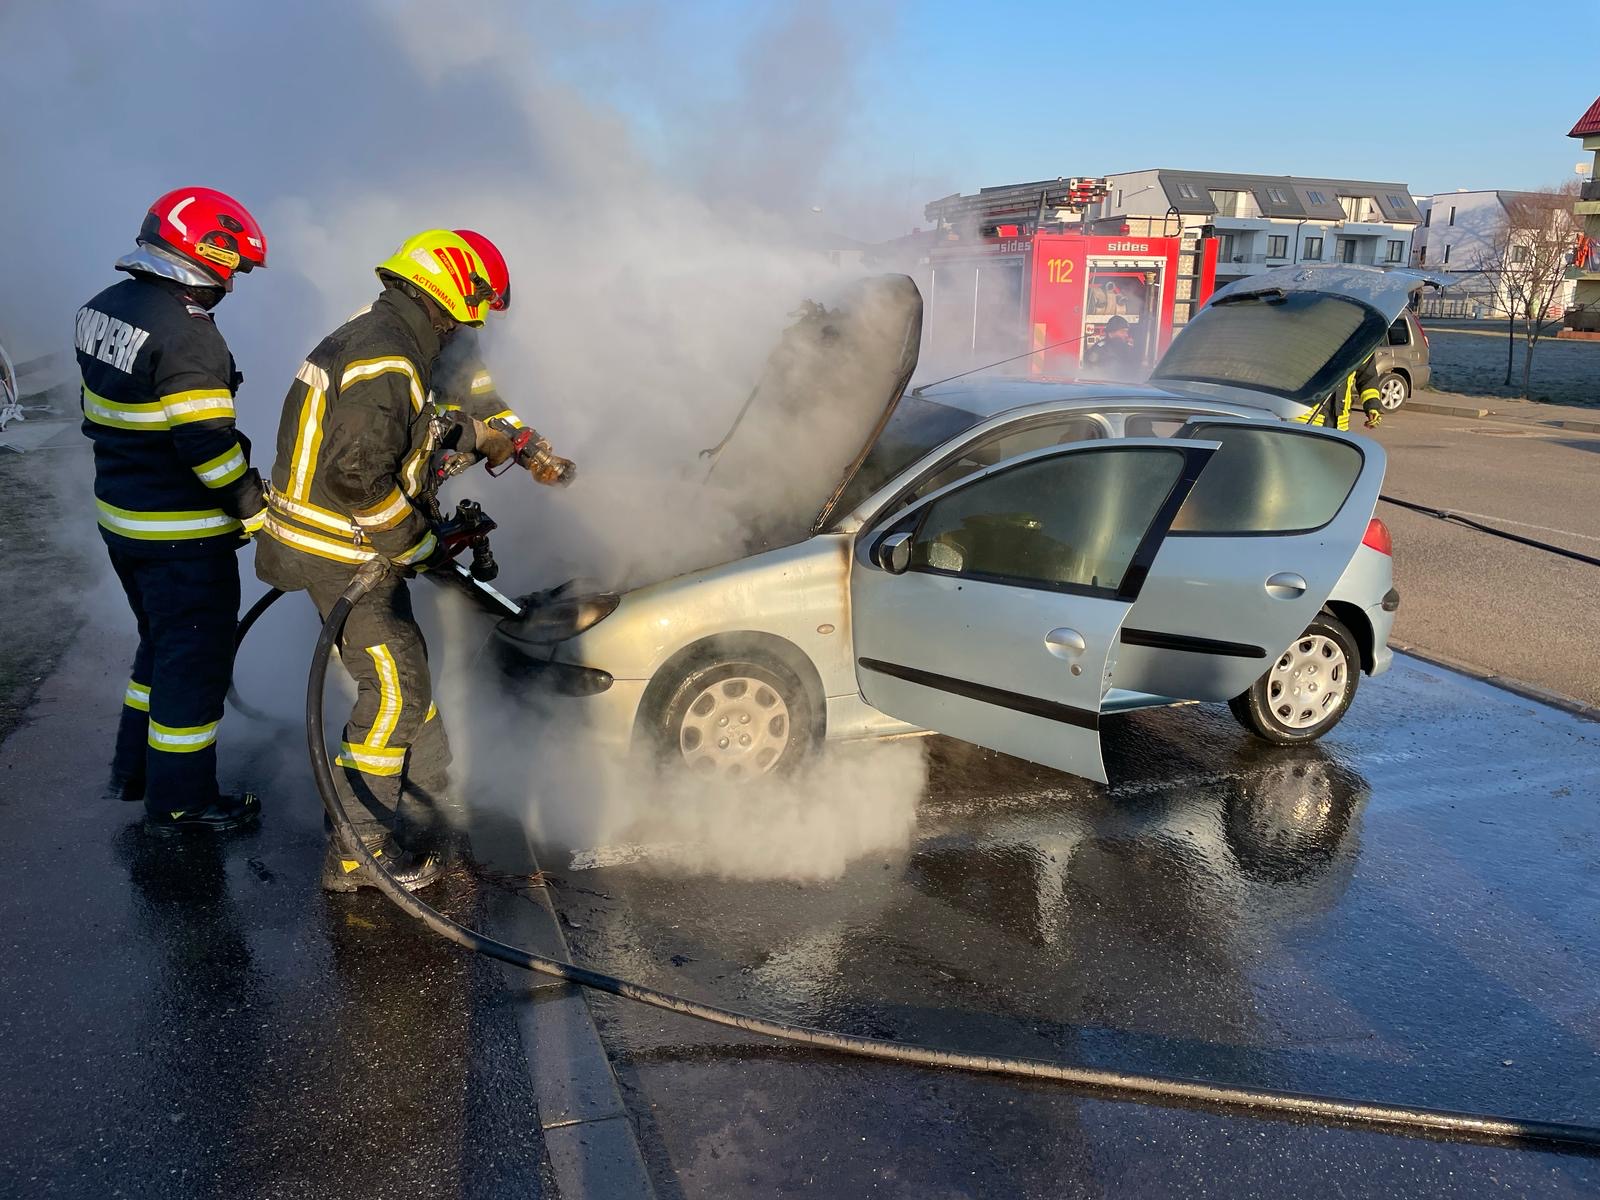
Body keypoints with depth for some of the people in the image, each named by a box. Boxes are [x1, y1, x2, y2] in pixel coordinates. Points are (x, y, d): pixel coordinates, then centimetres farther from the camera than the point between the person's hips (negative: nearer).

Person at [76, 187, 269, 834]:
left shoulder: (102, 309, 7)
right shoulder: (185, 332, -23)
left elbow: (100, 415, 15)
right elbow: (208, 443, -25)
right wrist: (258, 512, -14)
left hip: (120, 520, 9)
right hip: (183, 534, -9)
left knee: (160, 643, 24)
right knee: (195, 660, 5)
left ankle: (134, 768, 36)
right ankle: (180, 800, 16)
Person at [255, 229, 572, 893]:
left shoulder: (389, 339, 11)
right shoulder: (384, 362, -23)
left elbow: (439, 414, 25)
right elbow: (359, 478, -29)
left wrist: (519, 443, 19)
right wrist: (418, 546, -17)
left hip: (360, 543, 10)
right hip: (340, 554, -10)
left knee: (407, 669, 20)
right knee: (395, 693, -4)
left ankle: (428, 797, 36)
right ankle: (357, 851, 6)